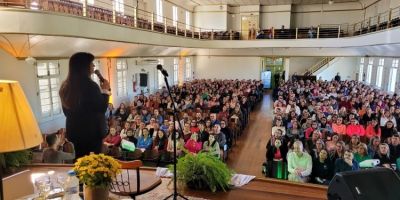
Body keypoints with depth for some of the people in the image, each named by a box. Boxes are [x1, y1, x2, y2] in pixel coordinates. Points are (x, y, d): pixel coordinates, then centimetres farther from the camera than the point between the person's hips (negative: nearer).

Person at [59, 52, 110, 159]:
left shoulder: (66, 86, 4)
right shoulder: (90, 86, -19)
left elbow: (66, 111, 13)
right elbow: (101, 108, -14)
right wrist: (105, 90, -3)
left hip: (74, 130, 7)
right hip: (92, 130, -7)